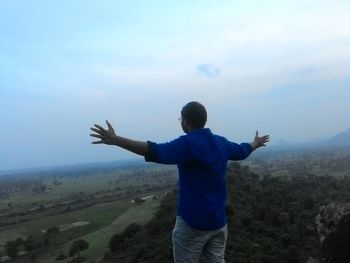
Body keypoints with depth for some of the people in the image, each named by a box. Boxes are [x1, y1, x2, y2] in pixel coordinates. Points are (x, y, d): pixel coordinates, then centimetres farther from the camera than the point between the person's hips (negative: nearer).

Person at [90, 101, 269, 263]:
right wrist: (256, 144, 47)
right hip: (218, 220, 7)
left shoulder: (188, 143, -18)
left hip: (192, 222, -7)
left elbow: (156, 152, -33)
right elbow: (242, 151, 24)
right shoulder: (221, 142, 6)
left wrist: (116, 140, -36)